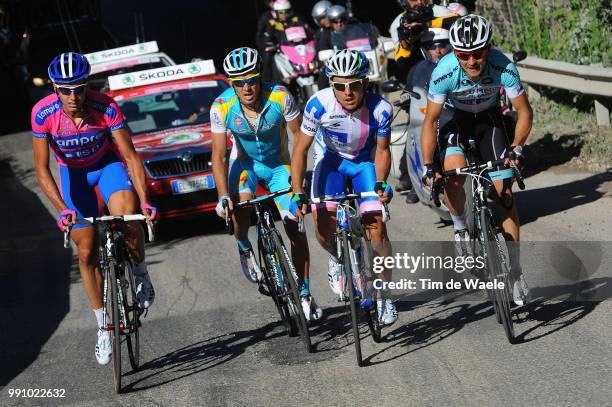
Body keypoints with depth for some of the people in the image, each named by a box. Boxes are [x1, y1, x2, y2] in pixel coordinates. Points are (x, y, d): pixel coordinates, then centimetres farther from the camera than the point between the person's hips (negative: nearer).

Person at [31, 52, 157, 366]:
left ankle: (141, 274, -2)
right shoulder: (43, 113, -28)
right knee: (87, 253, 2)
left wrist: (144, 200, -37)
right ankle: (103, 327, 17)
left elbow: (130, 156, -26)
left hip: (107, 163, -1)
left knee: (127, 216, -33)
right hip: (72, 173, 2)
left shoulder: (105, 107, -30)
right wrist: (63, 209, -37)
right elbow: (41, 169, -25)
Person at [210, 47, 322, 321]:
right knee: (240, 205, -32)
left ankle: (304, 293, 9)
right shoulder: (222, 107, -24)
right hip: (245, 162, 0)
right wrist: (223, 197, -28)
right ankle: (244, 249, -1)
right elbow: (218, 155, -19)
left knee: (295, 226, -7)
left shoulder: (280, 97, -27)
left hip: (278, 164, 0)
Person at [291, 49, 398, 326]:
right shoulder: (320, 104, -31)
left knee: (377, 229, -12)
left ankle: (384, 296, 7)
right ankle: (337, 258, 23)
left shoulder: (380, 109, -29)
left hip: (365, 161, 0)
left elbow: (382, 150, -13)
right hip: (330, 158, 1)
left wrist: (380, 183, -28)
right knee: (323, 228, -14)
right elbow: (300, 149, -20)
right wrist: (298, 193, -25)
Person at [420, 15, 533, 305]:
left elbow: (524, 112, -20)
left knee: (505, 193, -4)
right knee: (453, 173, -30)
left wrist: (516, 147, -34)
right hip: (455, 118, -1)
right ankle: (460, 227, 0)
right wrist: (428, 166, -28)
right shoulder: (444, 72, -33)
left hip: (489, 118, 1)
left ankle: (515, 270, 7)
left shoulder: (503, 67, -32)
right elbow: (430, 120, -22)